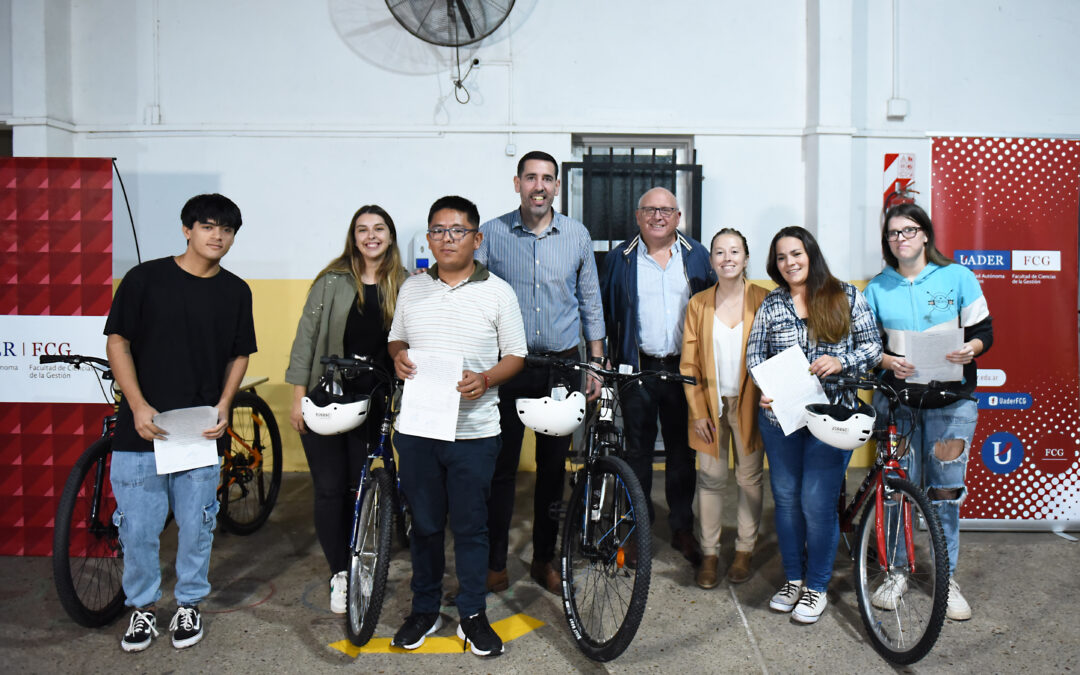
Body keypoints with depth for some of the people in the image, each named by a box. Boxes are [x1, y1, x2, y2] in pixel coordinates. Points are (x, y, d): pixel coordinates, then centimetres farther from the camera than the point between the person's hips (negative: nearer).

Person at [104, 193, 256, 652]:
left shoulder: (236, 292, 6)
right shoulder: (145, 278, -1)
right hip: (142, 427, -1)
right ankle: (143, 607, 26)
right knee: (137, 528, 5)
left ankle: (188, 605, 29)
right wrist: (138, 405, -11)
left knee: (196, 527, 9)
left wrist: (224, 404, -3)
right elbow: (117, 342, -1)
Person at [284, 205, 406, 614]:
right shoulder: (332, 282, -2)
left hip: (371, 403, 1)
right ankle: (339, 573, 16)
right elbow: (306, 337, -1)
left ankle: (352, 566, 25)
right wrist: (298, 396, -4)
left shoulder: (404, 286, 2)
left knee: (359, 486, 6)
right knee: (330, 488, 3)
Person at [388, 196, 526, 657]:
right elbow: (395, 340, 18)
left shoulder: (498, 292, 0)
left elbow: (516, 355, 1)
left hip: (474, 431, -2)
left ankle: (472, 614, 24)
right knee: (424, 524, 13)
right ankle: (424, 610, 30)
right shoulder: (412, 290, 9)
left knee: (470, 527, 7)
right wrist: (397, 357, -6)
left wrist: (485, 380, -18)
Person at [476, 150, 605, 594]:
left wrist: (597, 364, 8)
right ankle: (495, 562, 17)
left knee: (553, 466, 9)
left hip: (562, 363, 2)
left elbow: (590, 302, 10)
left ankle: (543, 560, 25)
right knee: (501, 466, 2)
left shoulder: (577, 235, 4)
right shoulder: (490, 234, -2)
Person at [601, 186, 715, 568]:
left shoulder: (698, 257, 7)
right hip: (638, 368, -1)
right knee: (637, 450, 7)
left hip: (685, 368, 1)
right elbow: (606, 312, 5)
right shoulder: (619, 258, 5)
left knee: (682, 450, 9)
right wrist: (607, 361, -2)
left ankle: (682, 528, 23)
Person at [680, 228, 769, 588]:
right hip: (710, 404, 1)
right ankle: (709, 553, 17)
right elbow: (689, 363, 2)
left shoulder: (763, 300, -2)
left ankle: (744, 550, 24)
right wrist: (698, 411, -3)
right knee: (710, 479, 4)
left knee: (750, 478, 8)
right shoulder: (698, 304, 3)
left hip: (749, 402, -1)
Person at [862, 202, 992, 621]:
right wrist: (886, 360, -13)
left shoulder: (957, 277, 2)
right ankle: (896, 571, 19)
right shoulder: (877, 287, 6)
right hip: (895, 397, 1)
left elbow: (984, 332, 5)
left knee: (946, 490, 2)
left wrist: (970, 349, -17)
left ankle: (947, 578, 17)